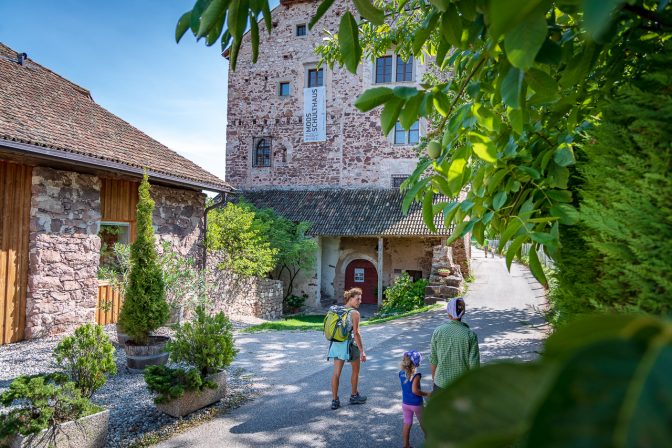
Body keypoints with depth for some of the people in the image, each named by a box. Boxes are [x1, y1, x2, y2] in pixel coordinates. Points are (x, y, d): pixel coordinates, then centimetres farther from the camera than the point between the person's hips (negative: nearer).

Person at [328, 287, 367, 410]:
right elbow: (356, 333, -18)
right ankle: (354, 396, 30)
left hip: (337, 344, 6)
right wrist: (362, 351, -14)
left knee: (336, 373, 6)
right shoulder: (354, 313, -14)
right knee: (355, 371, 17)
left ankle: (334, 400, 8)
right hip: (350, 344, -6)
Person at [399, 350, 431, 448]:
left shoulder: (401, 374, -6)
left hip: (405, 403, 5)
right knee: (423, 422, 19)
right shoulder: (416, 375, -25)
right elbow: (415, 390, -31)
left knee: (407, 423, 13)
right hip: (416, 404, -4)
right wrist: (427, 394, -21)